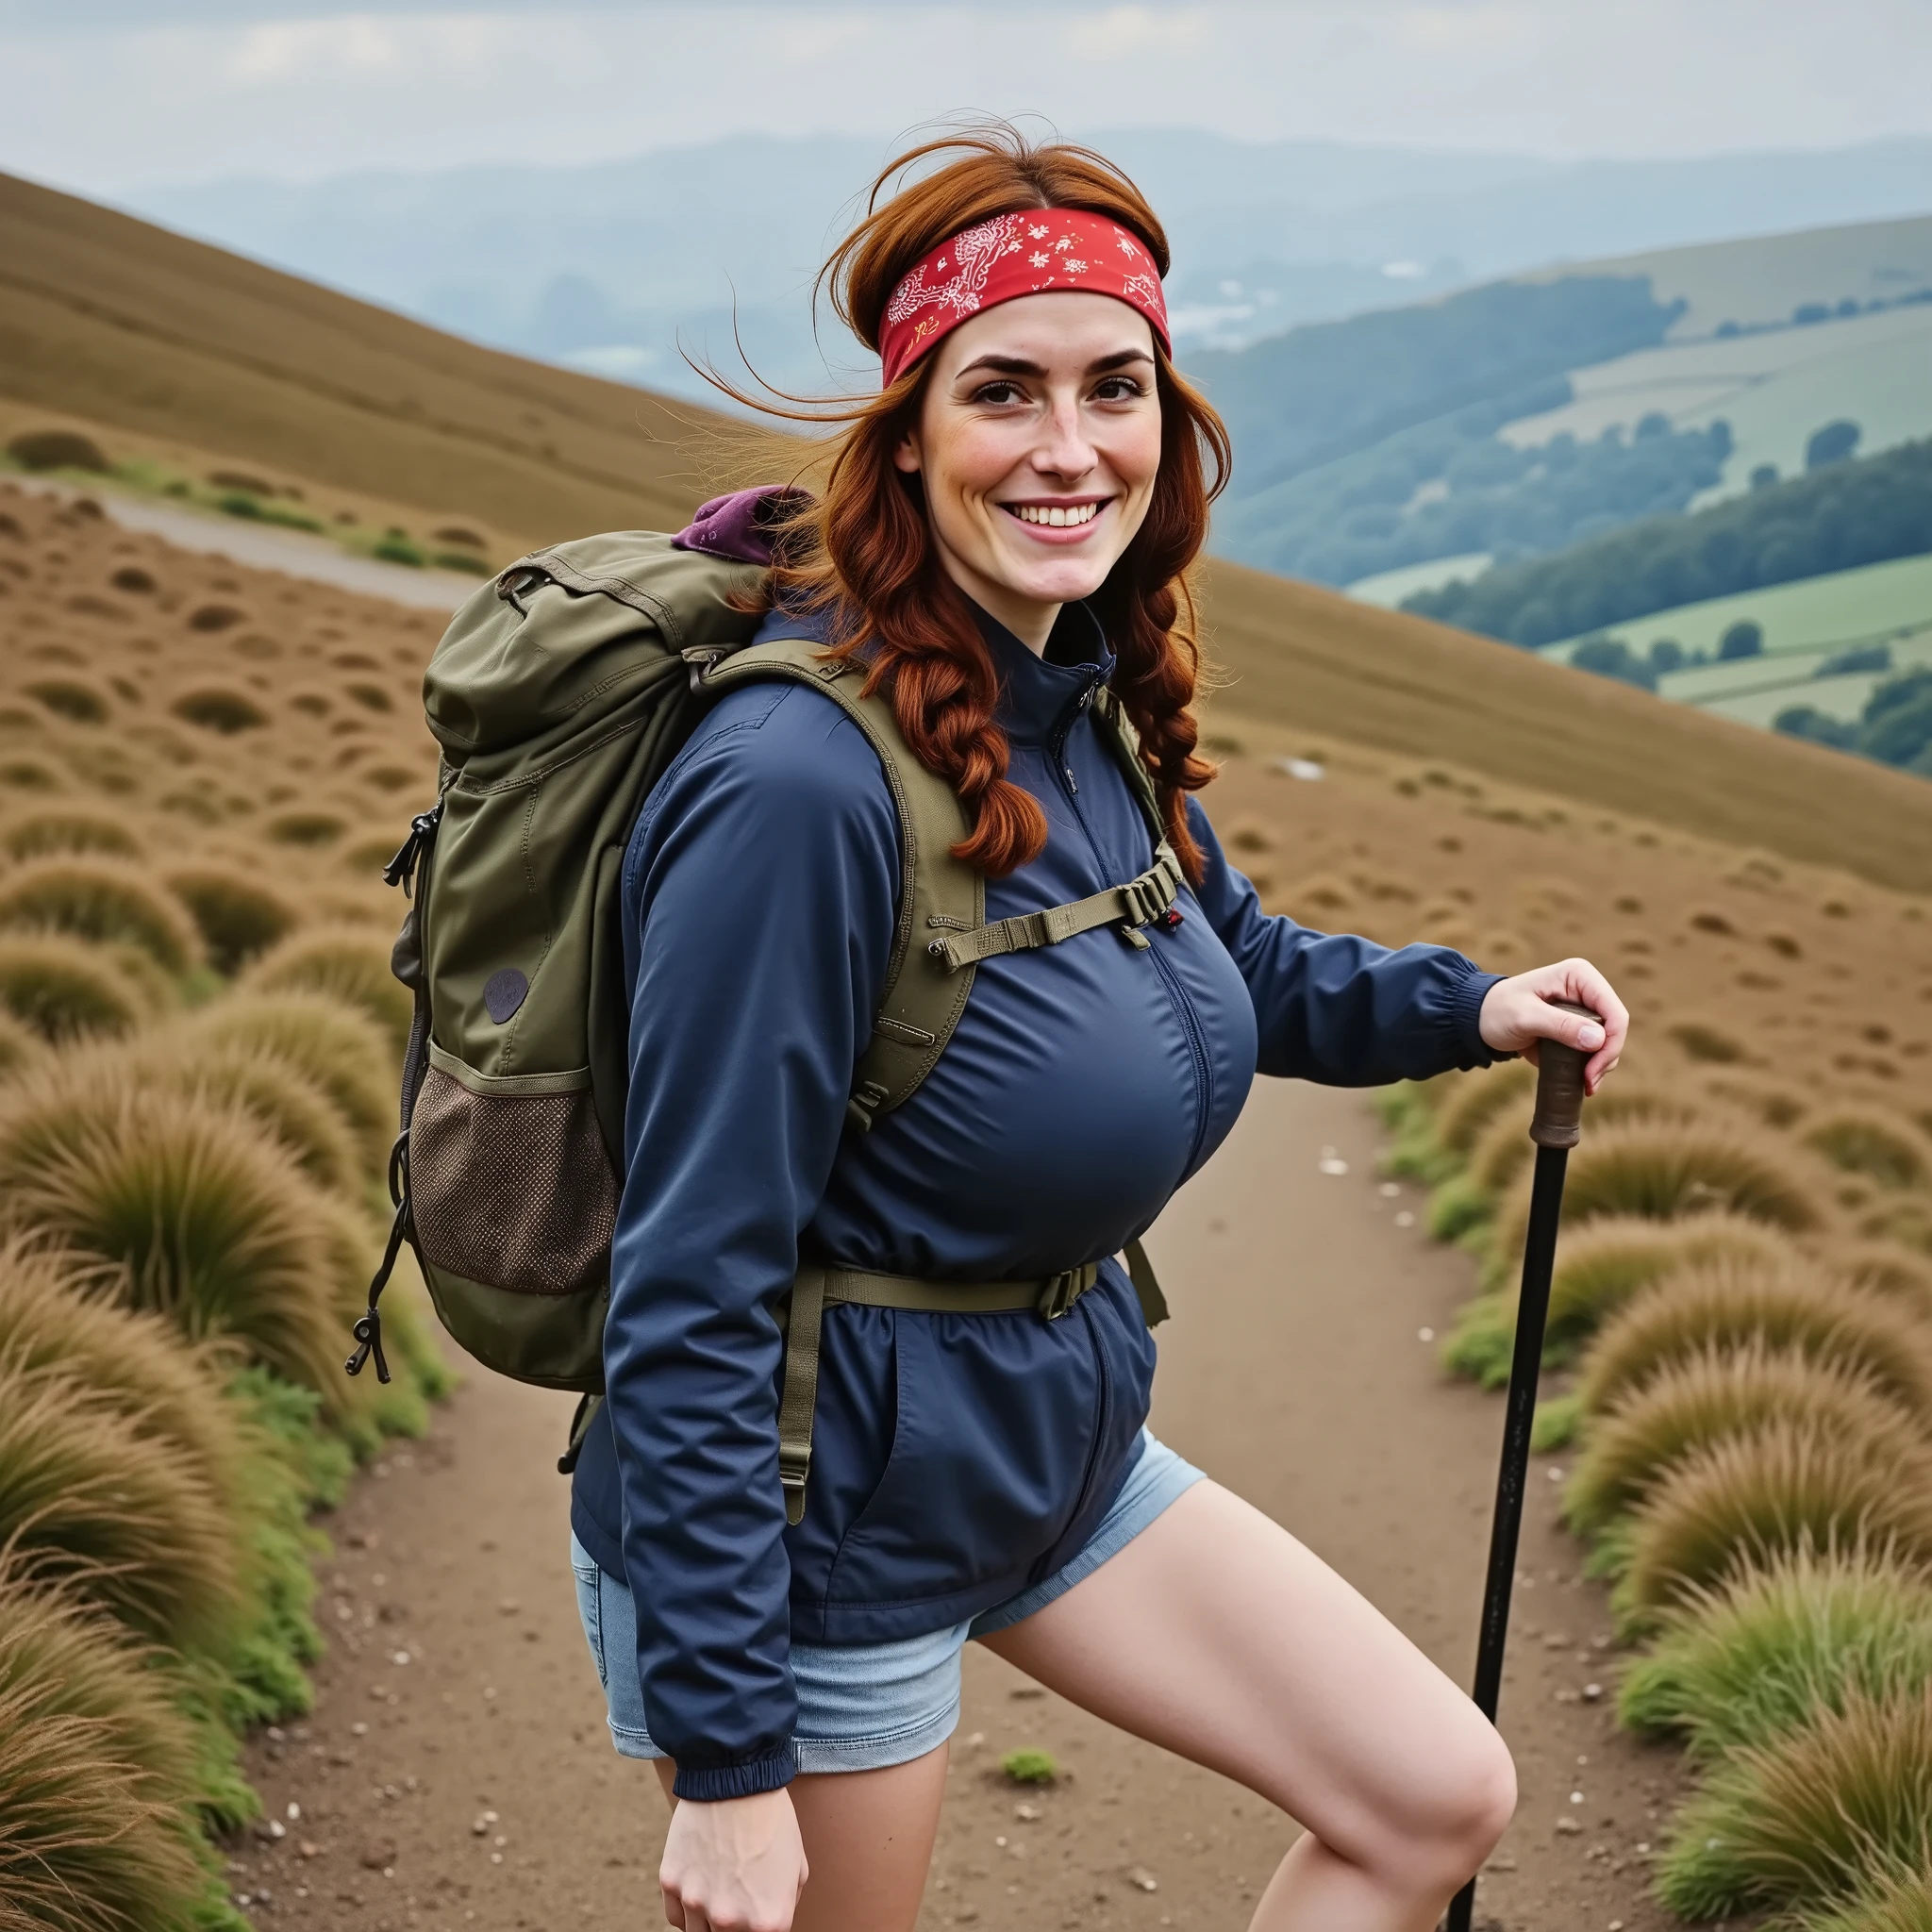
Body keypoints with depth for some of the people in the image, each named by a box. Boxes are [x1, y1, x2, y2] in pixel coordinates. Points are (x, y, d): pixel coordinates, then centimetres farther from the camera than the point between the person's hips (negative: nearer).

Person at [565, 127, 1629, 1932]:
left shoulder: (1091, 702, -2)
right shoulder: (801, 779, -27)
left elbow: (1239, 958, 21)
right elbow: (691, 1303, -25)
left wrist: (1465, 1007, 5)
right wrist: (723, 1759, -22)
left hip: (1063, 1445, 8)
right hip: (814, 1525, -8)